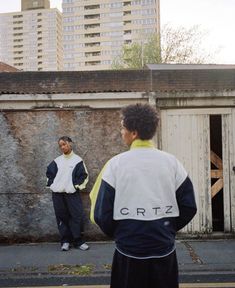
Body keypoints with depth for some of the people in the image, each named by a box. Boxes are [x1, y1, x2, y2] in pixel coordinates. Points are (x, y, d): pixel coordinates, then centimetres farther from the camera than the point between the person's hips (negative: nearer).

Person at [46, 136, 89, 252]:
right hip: (57, 194, 3)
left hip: (72, 194, -3)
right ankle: (65, 240, 16)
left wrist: (77, 186, -7)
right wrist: (51, 184, 6)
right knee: (61, 217, 6)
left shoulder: (78, 160, 1)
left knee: (77, 216, -5)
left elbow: (84, 176, 1)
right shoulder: (57, 161, 10)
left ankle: (77, 240, 7)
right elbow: (49, 173, 18)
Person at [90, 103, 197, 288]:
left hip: (128, 252, -2)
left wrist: (117, 234, 8)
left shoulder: (116, 164, -12)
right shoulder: (172, 162, -6)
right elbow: (189, 207, -2)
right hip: (165, 251, 2)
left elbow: (101, 214, -11)